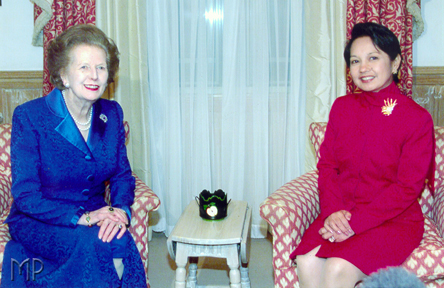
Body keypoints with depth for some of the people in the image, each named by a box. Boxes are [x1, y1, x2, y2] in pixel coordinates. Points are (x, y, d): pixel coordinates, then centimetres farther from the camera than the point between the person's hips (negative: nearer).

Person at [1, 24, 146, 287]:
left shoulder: (112, 113, 3)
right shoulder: (29, 117, -11)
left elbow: (122, 175, 9)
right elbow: (26, 196, -13)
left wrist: (121, 210, -14)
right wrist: (83, 218, -25)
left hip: (94, 217, 4)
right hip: (37, 224, -3)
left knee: (119, 238, -30)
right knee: (95, 244, -32)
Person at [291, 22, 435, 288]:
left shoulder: (417, 118, -7)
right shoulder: (342, 107, 9)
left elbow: (408, 187, -11)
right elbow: (327, 165, 7)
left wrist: (355, 223, -18)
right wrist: (333, 211, -12)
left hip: (394, 219, -4)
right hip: (342, 214, 4)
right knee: (307, 262, -24)